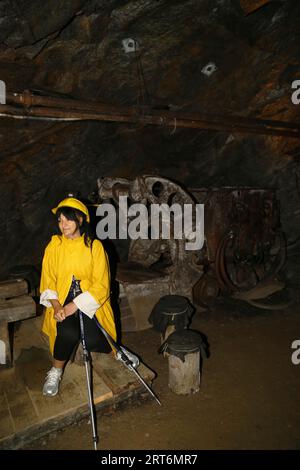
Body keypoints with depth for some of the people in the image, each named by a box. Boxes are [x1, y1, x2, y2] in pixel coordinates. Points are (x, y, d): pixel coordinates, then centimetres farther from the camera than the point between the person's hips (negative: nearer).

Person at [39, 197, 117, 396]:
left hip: (90, 302, -1)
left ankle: (114, 350, 17)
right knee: (68, 333, -28)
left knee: (91, 341, -21)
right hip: (63, 301, 1)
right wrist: (56, 306, -15)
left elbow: (101, 285, -9)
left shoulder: (95, 246, -7)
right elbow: (48, 281, 2)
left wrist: (75, 305, -18)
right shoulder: (54, 245, 1)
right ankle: (56, 372, 3)